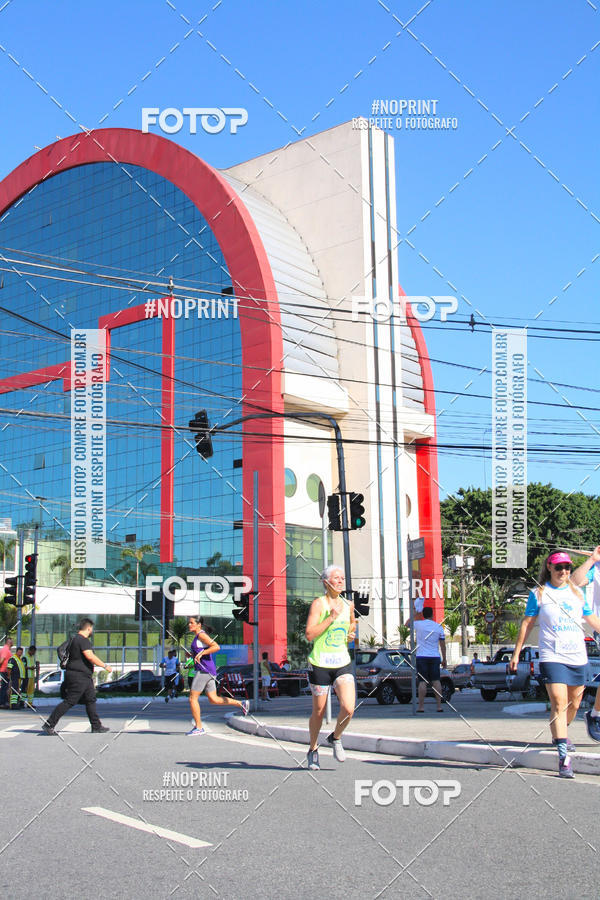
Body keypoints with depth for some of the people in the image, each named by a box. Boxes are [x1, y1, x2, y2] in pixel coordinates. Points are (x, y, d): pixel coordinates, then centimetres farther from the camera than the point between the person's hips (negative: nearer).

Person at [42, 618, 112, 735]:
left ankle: (97, 726, 15)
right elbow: (90, 656, -26)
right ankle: (49, 725, -5)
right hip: (79, 677, -11)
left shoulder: (74, 638, 16)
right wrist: (105, 666, -18)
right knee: (69, 701, -8)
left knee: (91, 700, 11)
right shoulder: (83, 640, -16)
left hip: (84, 677, 11)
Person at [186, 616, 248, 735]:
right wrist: (193, 654, 16)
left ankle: (199, 728, 1)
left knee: (193, 698, -4)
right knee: (213, 700, 10)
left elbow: (216, 647, -20)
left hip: (204, 671, -10)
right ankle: (241, 703, 8)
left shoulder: (201, 635, -11)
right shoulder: (197, 636, 19)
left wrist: (201, 653, -22)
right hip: (209, 672, 10)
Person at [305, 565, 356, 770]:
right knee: (318, 712, 7)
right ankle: (313, 750, 30)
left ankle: (335, 738, 16)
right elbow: (309, 634, -17)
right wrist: (331, 617, -20)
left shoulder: (348, 605, 9)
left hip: (343, 664, 4)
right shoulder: (318, 603, -7)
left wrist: (351, 635, 10)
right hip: (320, 664, -4)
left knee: (348, 708, -14)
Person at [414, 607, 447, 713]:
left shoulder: (418, 624, -3)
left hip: (421, 657, -2)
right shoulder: (439, 627, 3)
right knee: (436, 680, 7)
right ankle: (439, 705, 5)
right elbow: (443, 645, 6)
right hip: (435, 657, 2)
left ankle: (421, 706, -3)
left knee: (422, 681, -2)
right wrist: (444, 659, 13)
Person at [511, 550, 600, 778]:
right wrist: (516, 653, 2)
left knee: (574, 705, 13)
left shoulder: (577, 592, 12)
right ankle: (563, 755, -18)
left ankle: (559, 736, 40)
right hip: (552, 656, -5)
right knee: (559, 704, -16)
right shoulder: (539, 594, 2)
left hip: (578, 656, 5)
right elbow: (527, 623, 4)